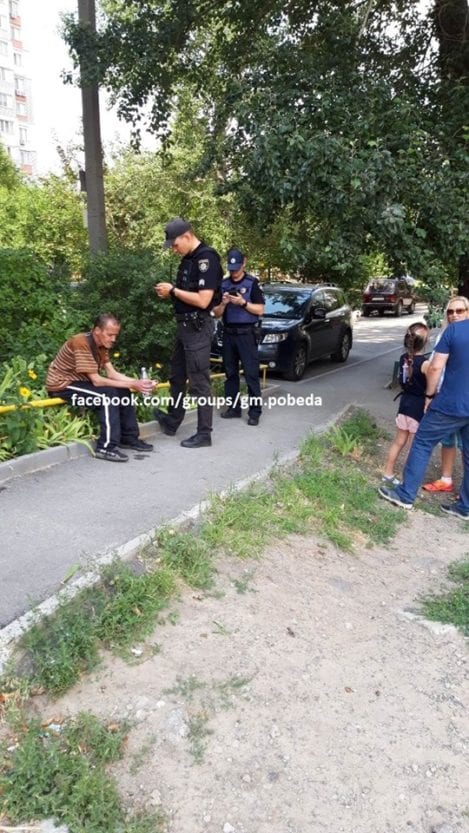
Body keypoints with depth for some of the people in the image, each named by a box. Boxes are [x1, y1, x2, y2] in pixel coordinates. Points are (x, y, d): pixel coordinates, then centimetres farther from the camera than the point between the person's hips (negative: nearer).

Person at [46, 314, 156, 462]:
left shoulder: (101, 345, 2)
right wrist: (131, 385, -28)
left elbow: (112, 373, -2)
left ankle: (129, 438, 6)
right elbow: (96, 380, -28)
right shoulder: (82, 343, -26)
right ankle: (106, 447, -24)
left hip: (79, 381, 9)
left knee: (123, 392, -2)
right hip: (61, 385, -9)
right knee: (107, 394, -27)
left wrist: (137, 382, -17)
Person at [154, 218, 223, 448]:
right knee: (177, 377, 18)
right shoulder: (188, 258, 13)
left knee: (198, 381, -3)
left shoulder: (206, 258, -17)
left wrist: (174, 290, -15)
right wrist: (169, 293, 3)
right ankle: (171, 422, 32)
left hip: (198, 327, -10)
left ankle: (204, 434, 6)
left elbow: (203, 300, -24)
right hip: (184, 324, 10)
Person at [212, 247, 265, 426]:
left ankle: (254, 411, -4)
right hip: (228, 334, 5)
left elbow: (260, 310, -5)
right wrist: (223, 303, -11)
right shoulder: (223, 284, 9)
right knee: (230, 373, 9)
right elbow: (216, 314, 9)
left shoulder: (252, 283, -1)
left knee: (251, 374, -6)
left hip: (246, 333, -4)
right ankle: (233, 407, 18)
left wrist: (243, 303, -18)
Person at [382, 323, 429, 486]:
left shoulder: (404, 358, 0)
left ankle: (388, 475, 29)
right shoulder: (425, 363, -21)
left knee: (398, 442, 19)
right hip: (419, 407, -7)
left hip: (405, 402, 7)